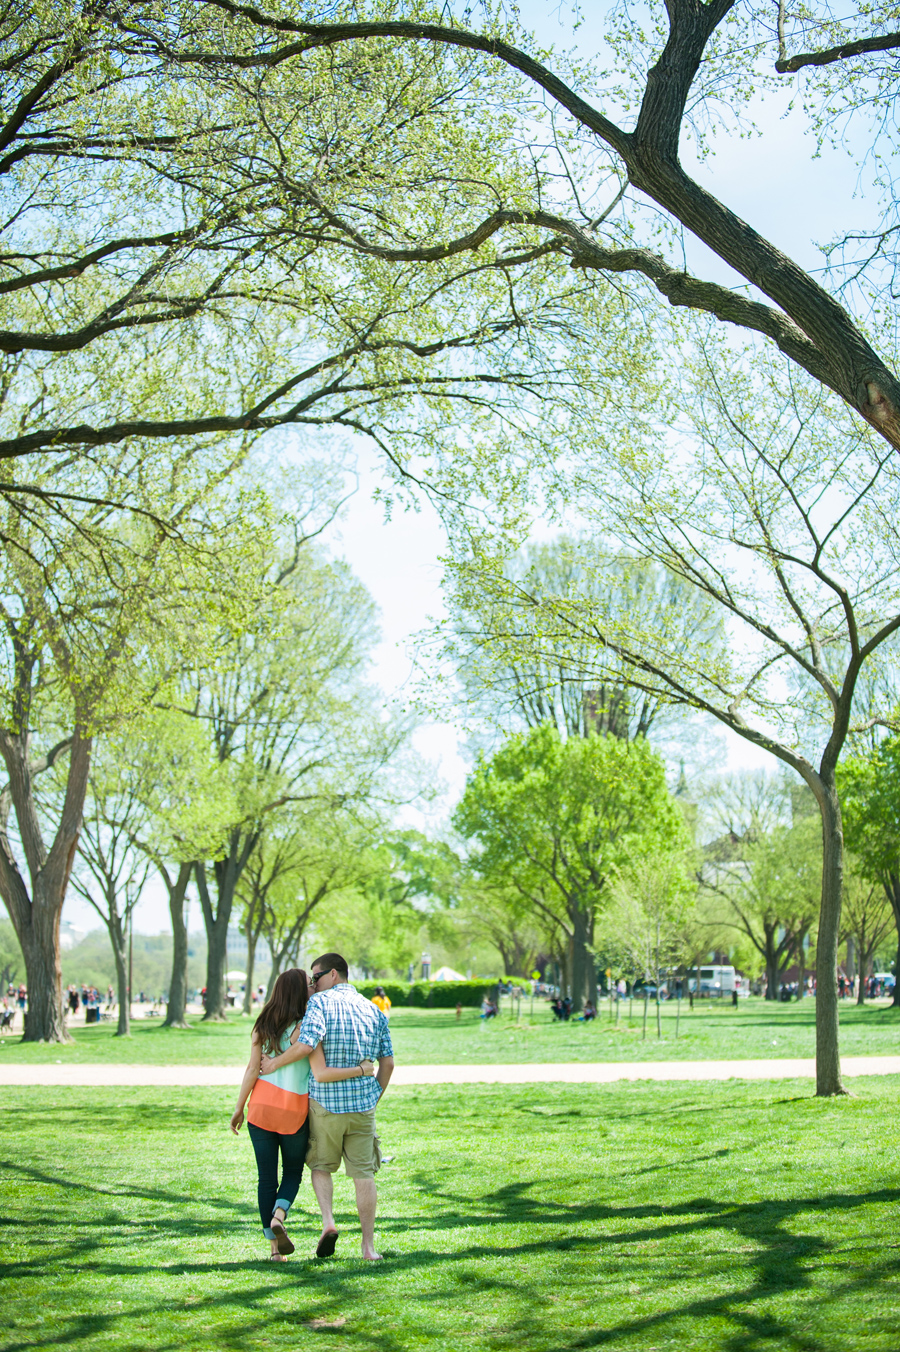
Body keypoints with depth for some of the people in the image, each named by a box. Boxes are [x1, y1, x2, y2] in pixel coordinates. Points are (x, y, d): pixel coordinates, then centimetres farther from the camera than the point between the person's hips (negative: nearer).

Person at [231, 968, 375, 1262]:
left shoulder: (262, 1027, 1)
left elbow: (252, 1069, 0)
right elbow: (321, 1074, -21)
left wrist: (239, 1108, 8)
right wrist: (361, 1070, -12)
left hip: (261, 1106, 3)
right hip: (293, 1111, -3)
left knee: (266, 1177, 10)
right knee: (293, 1172, 18)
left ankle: (274, 1247, 12)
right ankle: (279, 1215, -9)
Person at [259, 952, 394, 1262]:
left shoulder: (321, 1002, -5)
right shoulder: (374, 1010, 10)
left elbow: (307, 1043, -22)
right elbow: (388, 1062, 9)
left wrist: (275, 1063, -8)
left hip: (325, 1101, -3)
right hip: (363, 1105, 3)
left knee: (321, 1165, 16)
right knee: (363, 1173, 9)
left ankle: (328, 1221, -5)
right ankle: (368, 1245, 10)